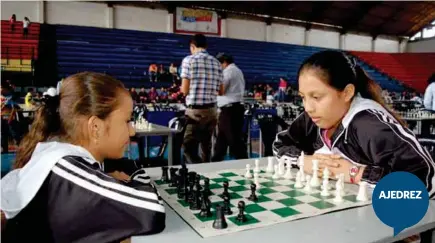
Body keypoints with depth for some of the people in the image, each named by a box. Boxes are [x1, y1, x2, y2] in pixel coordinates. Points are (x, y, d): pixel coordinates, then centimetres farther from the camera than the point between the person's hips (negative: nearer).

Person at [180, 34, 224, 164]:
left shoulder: (189, 60, -5)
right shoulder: (216, 62, 9)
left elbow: (185, 90, -8)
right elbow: (221, 91, 12)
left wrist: (181, 89, 14)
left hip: (195, 110, -5)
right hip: (212, 110, 6)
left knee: (189, 149, -2)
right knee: (206, 146, 15)